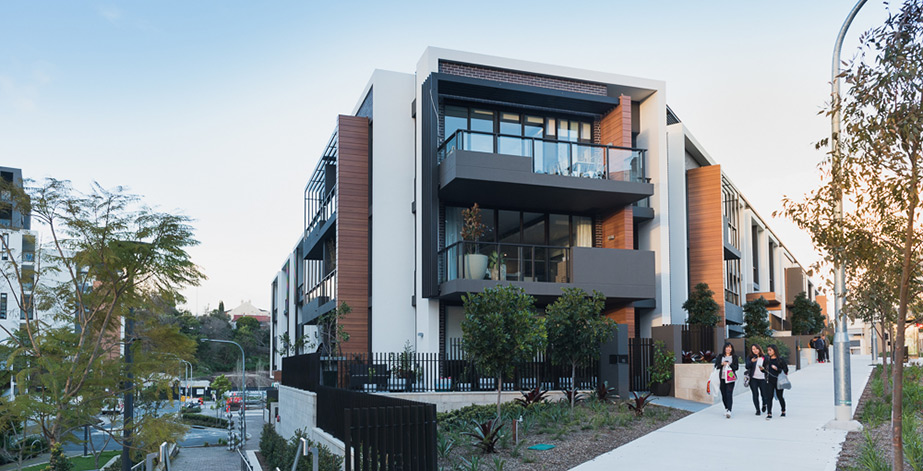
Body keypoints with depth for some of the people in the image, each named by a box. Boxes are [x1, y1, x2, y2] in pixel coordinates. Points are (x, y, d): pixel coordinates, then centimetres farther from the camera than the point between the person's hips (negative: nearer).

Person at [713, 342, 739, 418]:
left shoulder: (734, 357, 7)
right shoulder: (720, 357, 10)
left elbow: (736, 367, 1)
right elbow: (716, 366, 5)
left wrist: (730, 364, -16)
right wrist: (722, 364, -13)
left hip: (730, 378, -2)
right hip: (722, 377, 2)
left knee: (729, 394, -14)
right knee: (723, 394, 6)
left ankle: (729, 411, -20)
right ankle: (726, 408, 26)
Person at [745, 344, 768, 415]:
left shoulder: (764, 357, 4)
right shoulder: (750, 358, 2)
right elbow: (747, 366, -11)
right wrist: (751, 361, -28)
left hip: (762, 379, 0)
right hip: (753, 379, 0)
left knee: (764, 394, 1)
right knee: (755, 394, 0)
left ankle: (764, 405, 32)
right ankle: (758, 410, 10)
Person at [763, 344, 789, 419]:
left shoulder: (781, 360, -5)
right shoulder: (767, 360, 7)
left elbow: (785, 370, -7)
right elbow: (765, 369, 15)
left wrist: (777, 369, -19)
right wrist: (762, 369, -7)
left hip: (778, 381, -3)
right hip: (769, 382, 3)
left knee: (779, 396, 10)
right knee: (769, 397, -6)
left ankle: (783, 411, 31)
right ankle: (769, 414, -6)